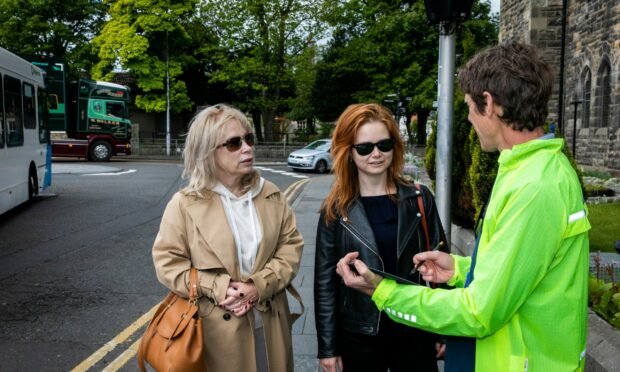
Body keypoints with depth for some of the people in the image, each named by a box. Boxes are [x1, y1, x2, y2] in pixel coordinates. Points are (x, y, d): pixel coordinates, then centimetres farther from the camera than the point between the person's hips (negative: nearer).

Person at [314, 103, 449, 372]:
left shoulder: (420, 199, -1)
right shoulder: (335, 210, -4)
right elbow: (325, 281, -1)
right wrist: (328, 346, -2)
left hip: (415, 332, 1)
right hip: (358, 336, 0)